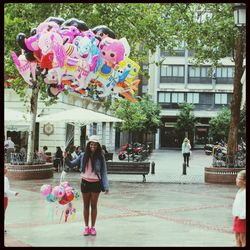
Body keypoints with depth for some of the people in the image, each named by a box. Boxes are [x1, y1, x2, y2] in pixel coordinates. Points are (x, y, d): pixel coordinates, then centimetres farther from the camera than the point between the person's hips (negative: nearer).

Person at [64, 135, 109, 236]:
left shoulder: (100, 157, -4)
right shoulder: (83, 155, 1)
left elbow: (104, 172, -5)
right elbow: (71, 164, 8)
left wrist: (106, 186, -13)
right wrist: (66, 158, -11)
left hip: (96, 183, -2)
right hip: (85, 182, 2)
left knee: (94, 205, 7)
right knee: (86, 205, 10)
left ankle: (93, 227, 19)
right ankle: (86, 227, 20)